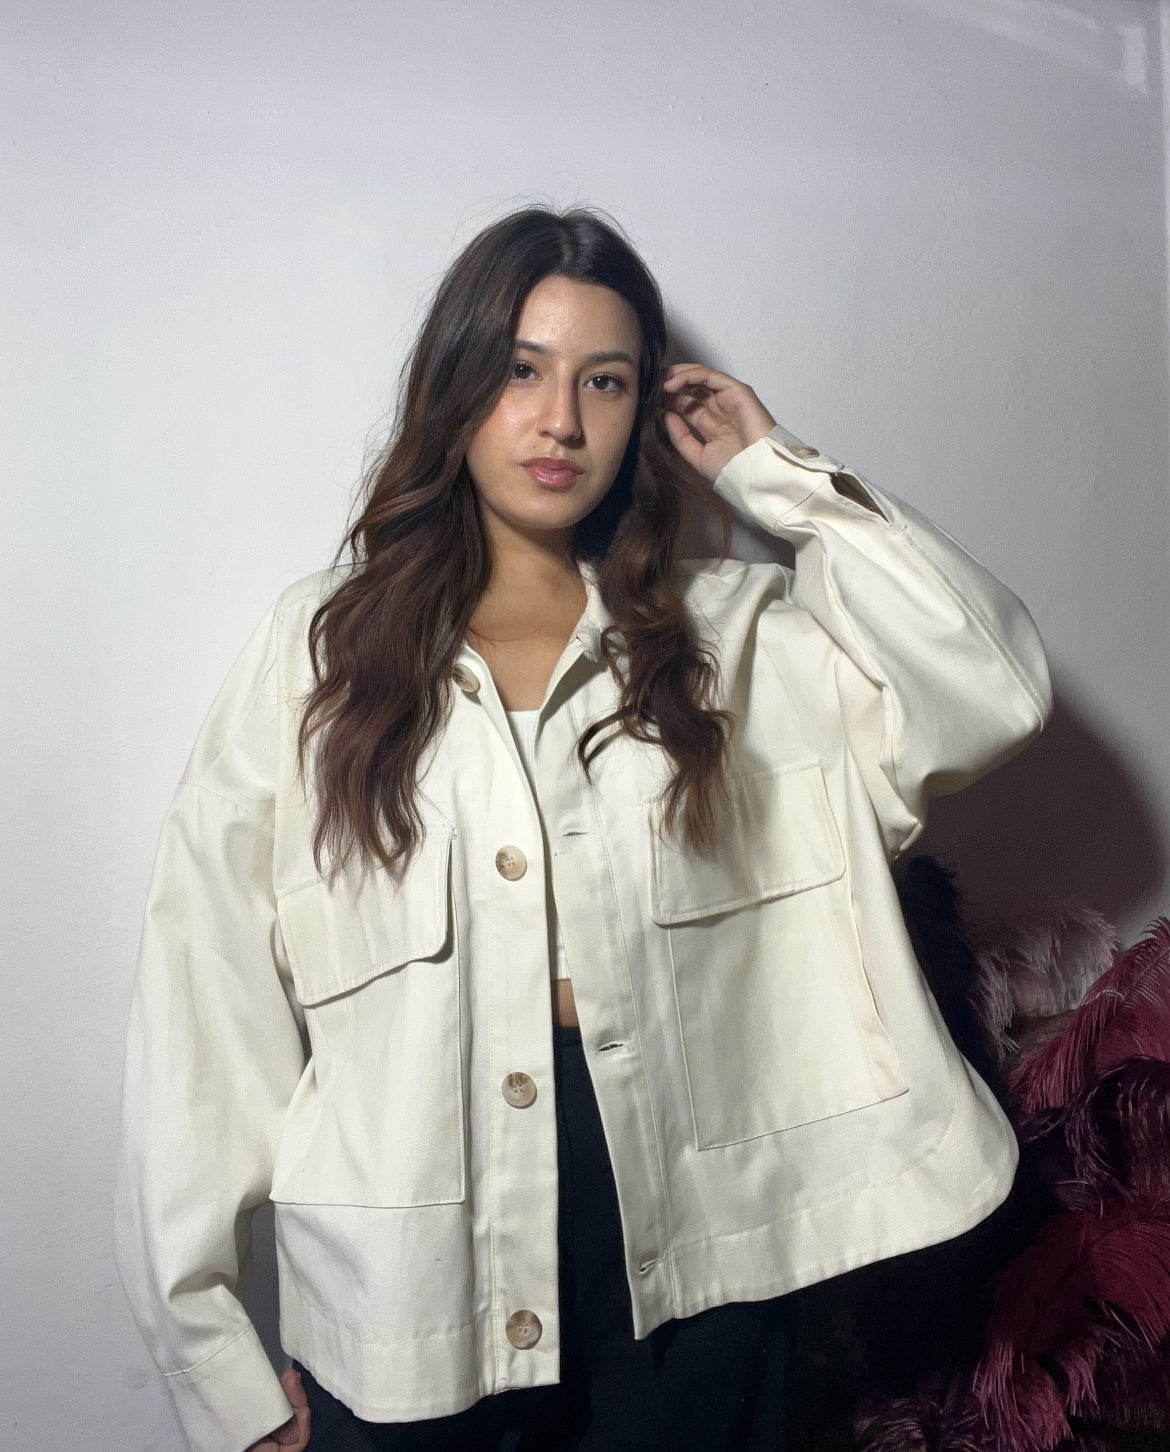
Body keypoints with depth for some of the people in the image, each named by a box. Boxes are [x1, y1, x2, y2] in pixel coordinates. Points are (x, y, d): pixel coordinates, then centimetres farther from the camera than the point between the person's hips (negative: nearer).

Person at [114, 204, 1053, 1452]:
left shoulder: (731, 637, 3)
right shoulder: (320, 649, -2)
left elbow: (994, 691, -11)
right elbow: (203, 999, -4)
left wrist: (777, 474, -5)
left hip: (689, 1276, 2)